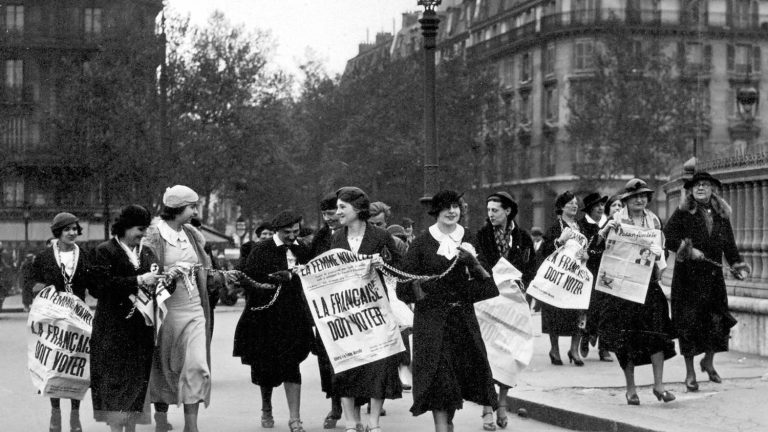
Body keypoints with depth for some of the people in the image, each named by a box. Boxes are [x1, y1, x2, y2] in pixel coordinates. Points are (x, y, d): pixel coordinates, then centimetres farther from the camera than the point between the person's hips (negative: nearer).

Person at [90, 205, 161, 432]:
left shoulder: (147, 252, 15)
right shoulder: (106, 251, -3)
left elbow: (156, 284, 19)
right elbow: (101, 285, -15)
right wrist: (138, 281, -18)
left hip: (141, 327, 5)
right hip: (114, 327, -5)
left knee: (139, 379, 5)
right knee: (116, 379, -5)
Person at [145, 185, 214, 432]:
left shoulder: (192, 234, 10)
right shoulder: (154, 236, -9)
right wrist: (169, 276, -24)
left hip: (194, 310, 4)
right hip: (167, 310, -4)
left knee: (197, 365, -7)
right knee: (164, 367, 7)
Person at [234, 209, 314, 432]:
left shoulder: (302, 250, 7)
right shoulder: (261, 250, -3)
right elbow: (248, 280, -8)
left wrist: (289, 276, -5)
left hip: (293, 317, 1)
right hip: (265, 317, -1)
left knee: (291, 366, -6)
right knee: (266, 366, 8)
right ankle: (266, 409, 31)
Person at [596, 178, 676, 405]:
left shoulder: (653, 220, 9)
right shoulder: (617, 220, -1)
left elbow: (662, 247, 13)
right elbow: (596, 247, -3)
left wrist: (659, 252, -10)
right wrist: (605, 231, -21)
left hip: (648, 282, 3)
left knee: (656, 330, -8)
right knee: (626, 337, 0)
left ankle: (658, 384, -4)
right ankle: (631, 388, 9)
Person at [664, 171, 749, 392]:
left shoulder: (722, 215, 10)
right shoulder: (683, 213, -3)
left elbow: (729, 244, 12)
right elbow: (667, 237, -8)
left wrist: (738, 264, -2)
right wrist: (688, 250, -19)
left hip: (713, 276, 4)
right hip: (688, 276, -4)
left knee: (718, 319, 0)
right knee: (689, 323, -3)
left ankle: (708, 361, 27)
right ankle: (690, 373, 8)